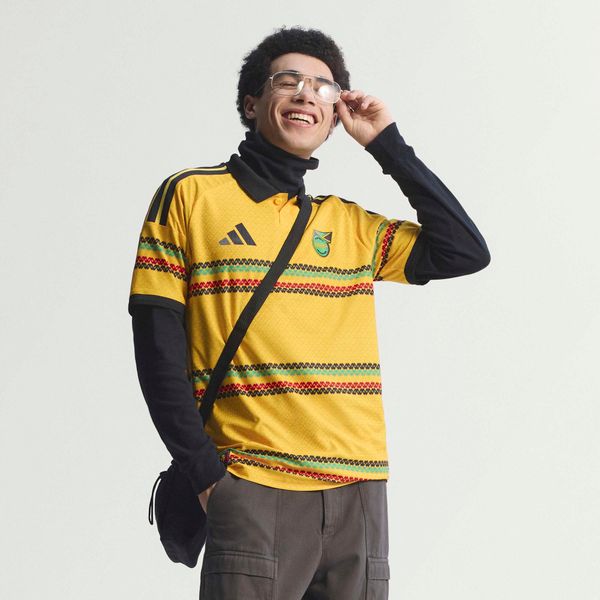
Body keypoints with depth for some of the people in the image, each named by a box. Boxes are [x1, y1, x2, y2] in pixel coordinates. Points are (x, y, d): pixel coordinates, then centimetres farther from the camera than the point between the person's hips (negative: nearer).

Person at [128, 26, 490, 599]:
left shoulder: (350, 223, 16)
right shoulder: (190, 195, 5)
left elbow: (465, 252, 8)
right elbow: (157, 339, 0)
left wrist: (387, 144, 9)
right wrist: (202, 468, -9)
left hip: (359, 490, 4)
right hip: (252, 489, -4)